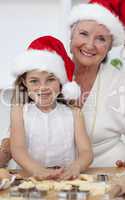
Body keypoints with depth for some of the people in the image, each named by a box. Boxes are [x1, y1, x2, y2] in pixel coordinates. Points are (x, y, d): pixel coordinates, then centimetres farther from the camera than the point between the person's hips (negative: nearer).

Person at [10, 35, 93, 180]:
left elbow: (86, 151, -4)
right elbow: (17, 149, -8)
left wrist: (75, 167, -28)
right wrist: (38, 170, -29)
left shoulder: (73, 113, 4)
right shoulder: (20, 111, 4)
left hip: (66, 178, 1)